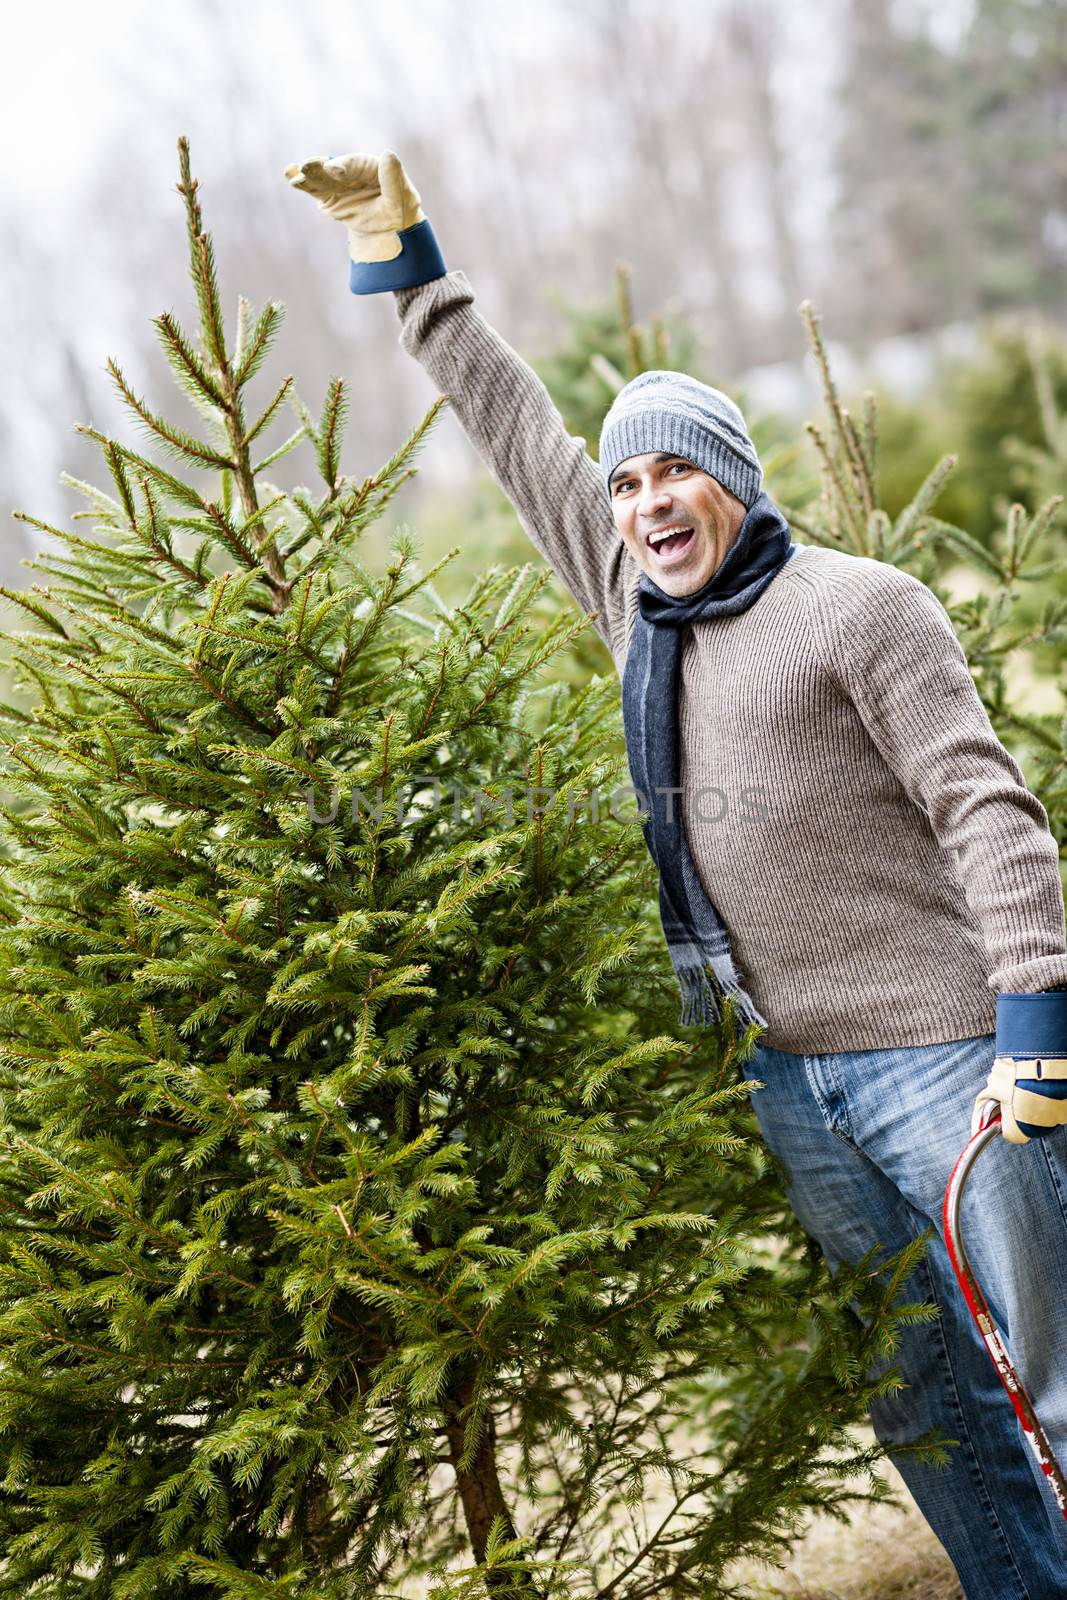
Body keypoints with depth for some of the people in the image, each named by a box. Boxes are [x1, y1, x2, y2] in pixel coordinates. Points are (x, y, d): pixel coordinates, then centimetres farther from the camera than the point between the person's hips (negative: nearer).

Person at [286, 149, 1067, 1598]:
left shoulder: (858, 606, -7)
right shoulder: (638, 609, 11)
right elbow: (520, 433, 19)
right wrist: (402, 258, 23)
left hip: (938, 1053, -6)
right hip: (792, 1081, 6)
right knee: (920, 1398, 14)